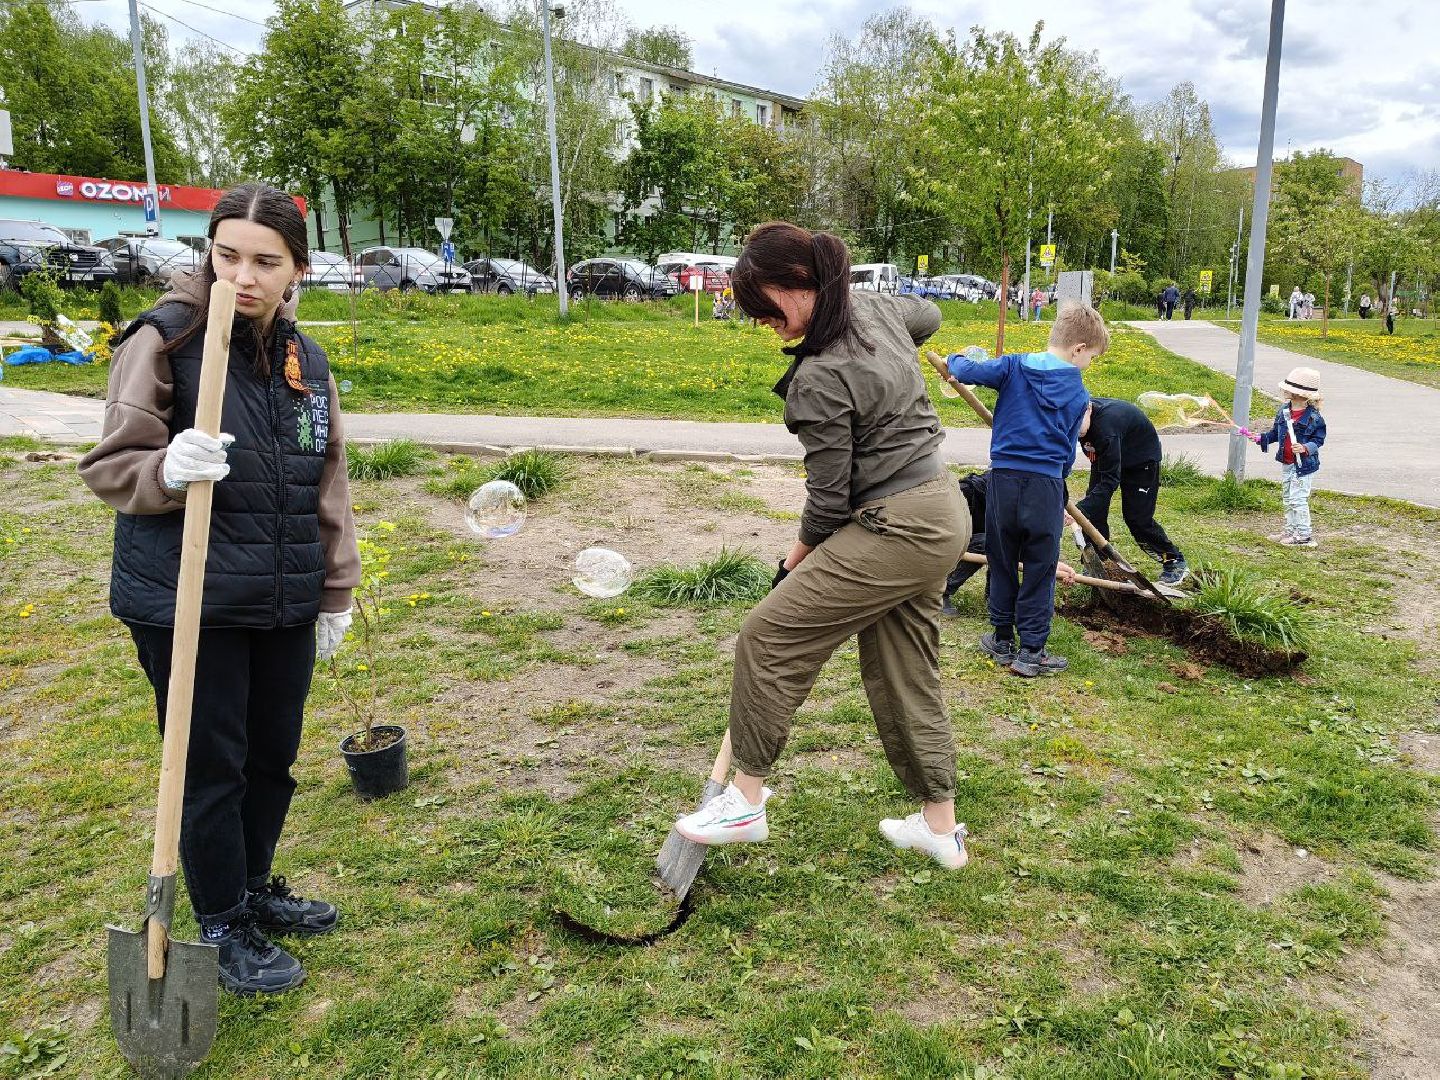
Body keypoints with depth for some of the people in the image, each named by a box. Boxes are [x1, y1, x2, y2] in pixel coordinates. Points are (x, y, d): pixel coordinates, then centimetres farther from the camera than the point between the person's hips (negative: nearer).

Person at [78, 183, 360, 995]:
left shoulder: (305, 358, 6)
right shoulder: (166, 338, -11)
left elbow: (328, 483, 12)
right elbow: (111, 467, -8)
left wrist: (337, 592, 12)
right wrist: (169, 471, -31)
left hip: (285, 605, 6)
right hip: (188, 606, -5)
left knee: (274, 754, 17)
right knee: (212, 766, 7)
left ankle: (254, 888, 41)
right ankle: (222, 927, 28)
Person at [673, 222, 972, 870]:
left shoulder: (819, 379, -21)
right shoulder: (876, 306, 4)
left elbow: (830, 497, -15)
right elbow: (927, 316, 29)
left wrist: (797, 560, 2)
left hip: (895, 527, -10)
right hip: (942, 513, 10)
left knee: (770, 636, -4)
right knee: (905, 671, 17)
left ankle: (746, 800, 7)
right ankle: (940, 828, 28)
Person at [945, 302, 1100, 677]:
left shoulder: (1013, 367, 1)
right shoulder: (1078, 394, 2)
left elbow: (965, 371, -6)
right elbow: (1068, 448, 8)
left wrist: (956, 360, 17)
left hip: (1003, 478, 2)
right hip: (1046, 483, -2)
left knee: (1002, 562, 16)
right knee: (1040, 570, 8)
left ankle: (1002, 639, 26)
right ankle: (1031, 651, 11)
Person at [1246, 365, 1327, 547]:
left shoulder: (1313, 416, -16)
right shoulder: (1284, 410, 4)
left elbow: (1319, 439, -10)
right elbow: (1275, 433, 15)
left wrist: (1306, 448, -26)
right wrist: (1261, 438, 3)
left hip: (1304, 464, -8)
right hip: (1286, 463, 8)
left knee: (1298, 499, -5)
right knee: (1288, 498, 16)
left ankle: (1304, 535, 5)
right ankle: (1291, 531, 28)